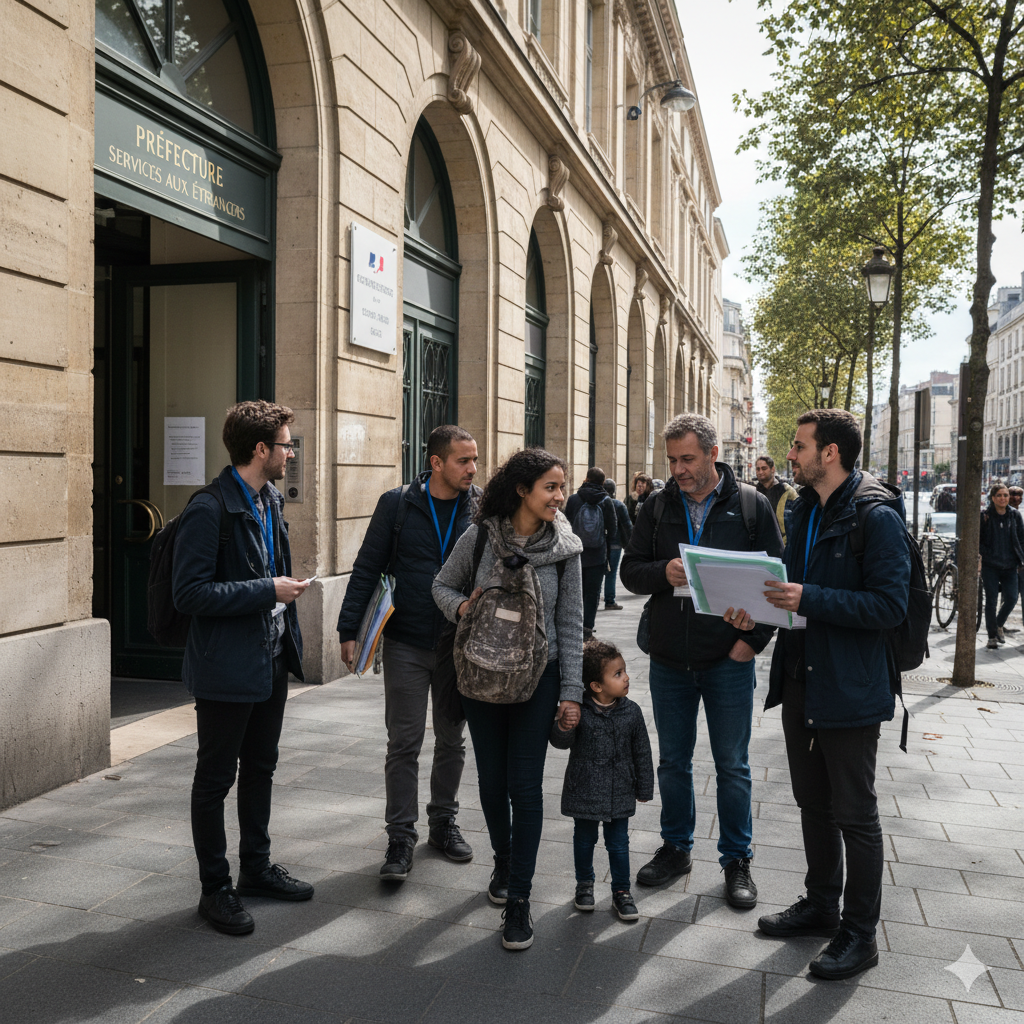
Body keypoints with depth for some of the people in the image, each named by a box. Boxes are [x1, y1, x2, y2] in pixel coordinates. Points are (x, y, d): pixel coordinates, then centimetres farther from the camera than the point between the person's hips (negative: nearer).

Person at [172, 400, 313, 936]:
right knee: (216, 777, 7)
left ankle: (256, 867, 35)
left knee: (260, 768, 19)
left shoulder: (270, 500, 9)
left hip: (270, 662, 9)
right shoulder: (210, 510, -19)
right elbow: (189, 592, -23)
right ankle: (215, 888, 21)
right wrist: (267, 591, -22)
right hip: (227, 669, -9)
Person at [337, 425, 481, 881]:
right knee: (404, 742, 2)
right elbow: (367, 569, -2)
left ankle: (443, 822, 31)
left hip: (459, 643, 2)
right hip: (406, 643, -2)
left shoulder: (481, 507, -1)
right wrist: (349, 629, -6)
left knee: (452, 739, 14)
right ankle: (401, 837, 14)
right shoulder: (397, 503, -5)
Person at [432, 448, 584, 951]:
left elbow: (571, 624, -1)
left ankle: (518, 899, 9)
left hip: (537, 677, -1)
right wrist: (460, 606, -14)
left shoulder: (565, 547, -4)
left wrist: (571, 691, -3)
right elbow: (442, 585, 8)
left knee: (526, 786, -3)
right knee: (492, 780, 12)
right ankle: (504, 862, 38)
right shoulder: (480, 537, -6)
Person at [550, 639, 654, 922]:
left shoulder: (631, 712, -7)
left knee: (619, 843, 10)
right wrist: (564, 727, -33)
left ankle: (621, 891, 27)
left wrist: (644, 788, 7)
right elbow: (560, 742, -11)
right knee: (584, 839, 17)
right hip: (584, 790, -1)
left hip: (619, 793, 1)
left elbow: (642, 752, 2)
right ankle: (584, 884, 37)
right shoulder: (578, 710, -16)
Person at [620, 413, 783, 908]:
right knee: (673, 761, 15)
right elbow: (630, 570, 5)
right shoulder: (658, 506, 4)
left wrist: (754, 638, -9)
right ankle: (676, 848, 33)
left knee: (732, 766, 8)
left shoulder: (751, 505, -4)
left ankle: (736, 861, 24)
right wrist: (663, 573, -16)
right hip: (669, 660, 3)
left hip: (728, 660, -3)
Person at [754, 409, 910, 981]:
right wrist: (766, 600, 0)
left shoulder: (877, 517, -17)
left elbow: (891, 605, -22)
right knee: (813, 803, 19)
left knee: (855, 814, 5)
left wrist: (811, 600, -29)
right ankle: (821, 905, 36)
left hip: (850, 688, -8)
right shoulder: (806, 509, 10)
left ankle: (860, 934, 19)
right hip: (802, 678, 8)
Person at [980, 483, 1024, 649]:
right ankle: (992, 636, 14)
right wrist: (988, 554, -10)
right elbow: (978, 541, 2)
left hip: (1010, 566, 2)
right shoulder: (985, 516, -2)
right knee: (991, 601, 1)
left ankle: (998, 625, 22)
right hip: (990, 566, -2)